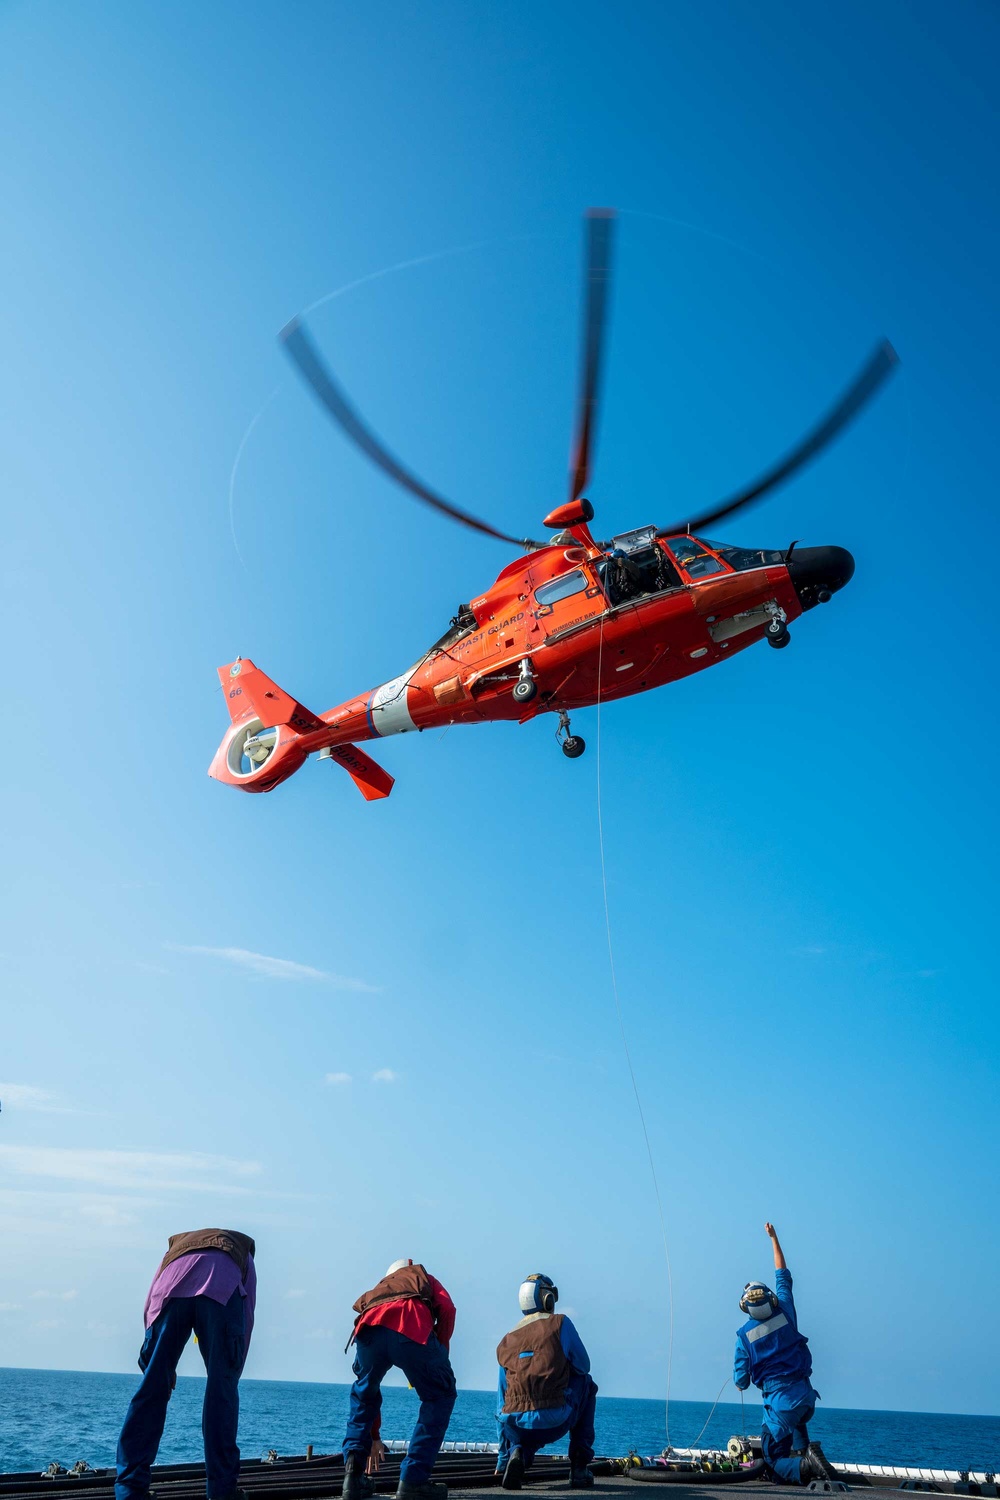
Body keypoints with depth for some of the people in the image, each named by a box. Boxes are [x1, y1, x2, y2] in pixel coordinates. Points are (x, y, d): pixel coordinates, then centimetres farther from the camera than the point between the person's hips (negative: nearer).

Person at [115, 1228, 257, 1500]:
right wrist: (235, 1368, 27)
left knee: (151, 1389, 11)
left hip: (173, 1286, 1)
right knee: (221, 1391, 8)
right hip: (224, 1288, -1)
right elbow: (247, 1311, 26)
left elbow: (151, 1303, 28)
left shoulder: (177, 1244, 44)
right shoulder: (243, 1247, 41)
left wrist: (164, 1367, 32)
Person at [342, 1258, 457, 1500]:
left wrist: (374, 1434, 53)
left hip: (369, 1328, 4)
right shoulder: (423, 1278, 39)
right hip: (413, 1328, -4)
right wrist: (441, 1351, 23)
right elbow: (447, 1308, 12)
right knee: (440, 1396, 19)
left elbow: (368, 1388, 47)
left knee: (362, 1395, 33)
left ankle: (354, 1473, 21)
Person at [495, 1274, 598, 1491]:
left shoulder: (505, 1342, 17)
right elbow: (584, 1366, 12)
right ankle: (579, 1467, 20)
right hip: (553, 1422, -3)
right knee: (586, 1384, 25)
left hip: (516, 1426, 4)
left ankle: (518, 1453, 2)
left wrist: (502, 1461, 30)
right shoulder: (559, 1323, 4)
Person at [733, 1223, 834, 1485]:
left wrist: (740, 1381, 24)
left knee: (774, 1463, 3)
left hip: (780, 1402, -5)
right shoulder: (784, 1314, -2)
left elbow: (741, 1382, -1)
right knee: (796, 1422, 40)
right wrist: (773, 1238, 21)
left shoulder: (744, 1336, -7)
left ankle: (805, 1466, -26)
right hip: (806, 1395, 5)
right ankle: (804, 1451, 13)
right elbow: (783, 1277, 13)